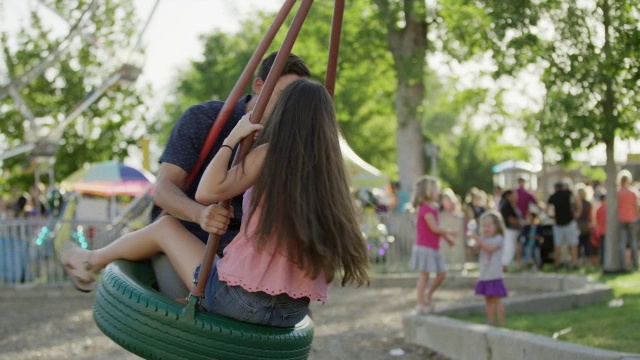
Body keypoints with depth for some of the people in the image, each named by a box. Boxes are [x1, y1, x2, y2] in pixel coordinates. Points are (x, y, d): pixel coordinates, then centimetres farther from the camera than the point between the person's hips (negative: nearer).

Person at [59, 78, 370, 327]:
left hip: (240, 299, -5)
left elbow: (206, 193, -17)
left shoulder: (269, 155, -9)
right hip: (293, 313, 5)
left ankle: (92, 262, 41)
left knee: (166, 226, 20)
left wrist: (232, 138, -7)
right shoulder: (328, 169, 5)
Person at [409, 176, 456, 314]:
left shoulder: (432, 208, 13)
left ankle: (428, 296, 27)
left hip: (433, 248, 9)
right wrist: (448, 232, -8)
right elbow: (435, 228, -22)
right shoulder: (425, 209, -18)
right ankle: (421, 304, 4)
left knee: (441, 274, 11)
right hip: (425, 247, -9)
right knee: (424, 275, -3)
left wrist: (447, 238, 11)